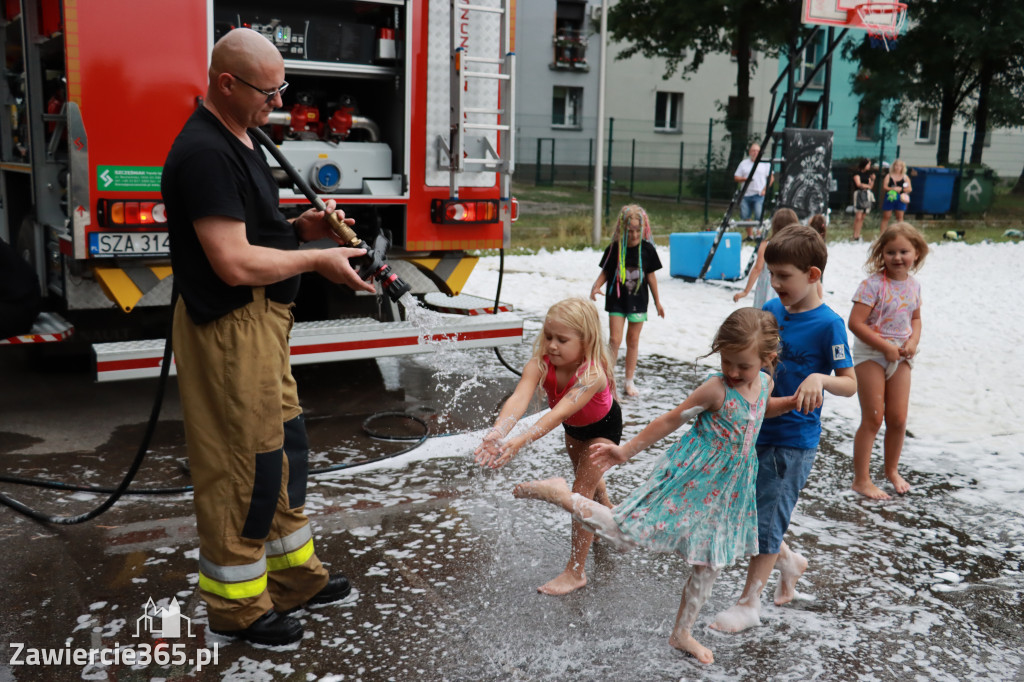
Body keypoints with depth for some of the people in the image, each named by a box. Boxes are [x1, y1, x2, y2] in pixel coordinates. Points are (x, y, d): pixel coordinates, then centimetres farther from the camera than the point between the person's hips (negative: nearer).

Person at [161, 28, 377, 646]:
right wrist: (318, 261, -16)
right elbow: (235, 263, -26)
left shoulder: (241, 142, 13)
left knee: (287, 449, 18)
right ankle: (236, 605, 16)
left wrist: (302, 228, 6)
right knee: (246, 465, 0)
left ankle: (293, 573, 34)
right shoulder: (204, 154, -20)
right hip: (229, 327, -11)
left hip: (262, 323, 11)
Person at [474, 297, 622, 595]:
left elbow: (559, 413, -57)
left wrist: (520, 441, -70)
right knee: (586, 478, 29)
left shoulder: (592, 375, -45)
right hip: (574, 427, 6)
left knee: (581, 493, -11)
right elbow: (518, 399, -49)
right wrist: (498, 432, -68)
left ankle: (575, 572, 3)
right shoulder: (540, 364, -33)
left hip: (603, 428, -6)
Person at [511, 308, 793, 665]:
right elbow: (671, 420, -11)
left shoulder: (765, 383, 0)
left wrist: (794, 402, 13)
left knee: (709, 565, 15)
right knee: (626, 533, -12)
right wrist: (626, 451, -7)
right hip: (687, 478, -6)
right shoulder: (716, 388, -19)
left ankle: (682, 633, 34)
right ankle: (560, 494, 2)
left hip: (725, 490, 6)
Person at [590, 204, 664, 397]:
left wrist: (657, 301, 9)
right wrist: (596, 286, -18)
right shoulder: (614, 249, -8)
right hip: (616, 299, -1)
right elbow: (605, 272, 1)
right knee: (615, 340, -7)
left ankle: (630, 381, 20)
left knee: (633, 340, 9)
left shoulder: (647, 249, -4)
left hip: (638, 300, 1)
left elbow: (650, 275, 4)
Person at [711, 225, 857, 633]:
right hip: (755, 429, 7)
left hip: (793, 439, -7)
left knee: (767, 519, 3)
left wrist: (820, 378, -31)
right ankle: (790, 562, 38)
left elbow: (850, 383, -13)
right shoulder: (770, 311, 3)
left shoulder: (827, 324, -14)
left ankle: (749, 602, 19)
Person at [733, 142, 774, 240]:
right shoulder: (744, 163, 12)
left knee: (759, 216, -13)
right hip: (746, 195, 3)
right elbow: (736, 178, 11)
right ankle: (749, 235, 14)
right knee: (745, 217, 3)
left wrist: (765, 190, -5)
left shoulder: (765, 163, 8)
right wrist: (744, 179, -9)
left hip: (759, 195, -3)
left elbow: (771, 178, 7)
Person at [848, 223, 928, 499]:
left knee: (898, 419, 9)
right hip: (870, 355, -6)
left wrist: (913, 341, -2)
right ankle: (861, 479, 8)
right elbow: (855, 323, -21)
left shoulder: (913, 285, 4)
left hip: (900, 357, 6)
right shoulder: (873, 285, -16)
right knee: (872, 419, -3)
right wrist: (886, 347, -19)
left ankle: (892, 470, 31)